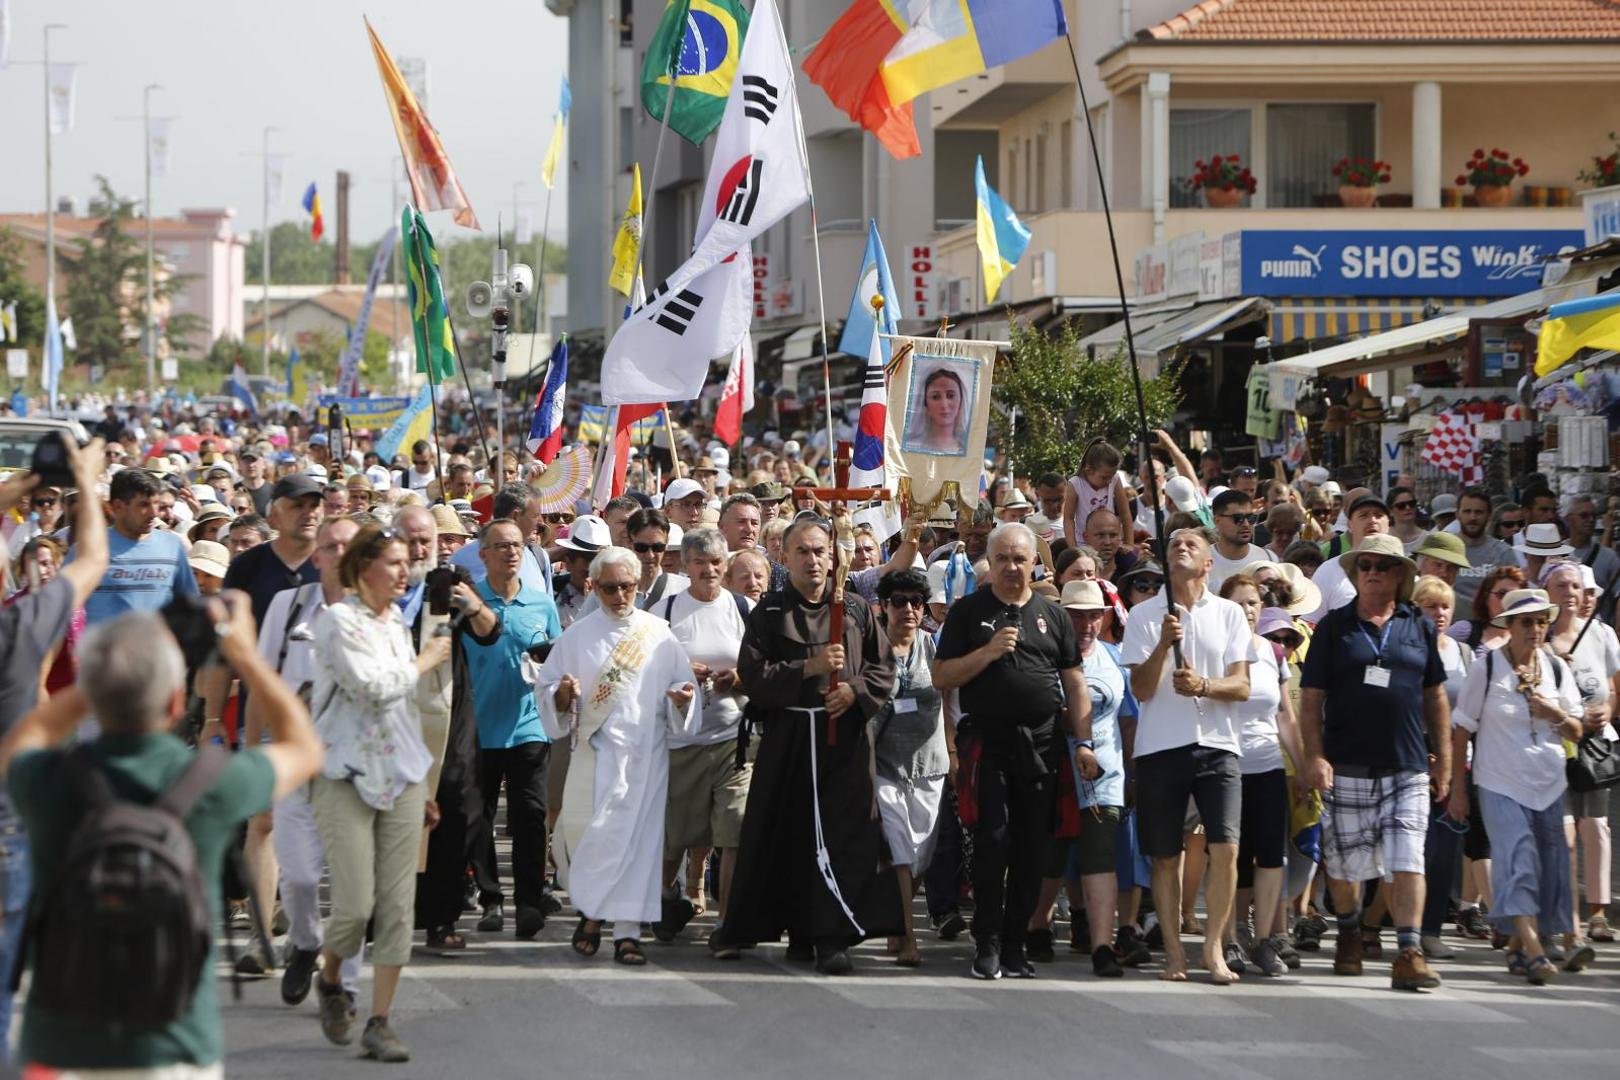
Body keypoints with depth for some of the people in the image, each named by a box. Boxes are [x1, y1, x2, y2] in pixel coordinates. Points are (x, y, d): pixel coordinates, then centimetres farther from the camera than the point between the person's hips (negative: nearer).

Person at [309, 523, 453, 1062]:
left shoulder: (396, 622, 15)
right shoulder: (339, 622, -7)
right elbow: (372, 687, -19)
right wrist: (424, 661, -3)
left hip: (400, 774, 6)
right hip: (347, 775, -6)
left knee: (398, 904, -1)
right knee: (356, 903, -10)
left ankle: (379, 1022, 4)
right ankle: (329, 980, 21)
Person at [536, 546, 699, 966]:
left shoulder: (659, 635, 7)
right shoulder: (577, 636, 7)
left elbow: (682, 685, 9)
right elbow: (545, 689, 6)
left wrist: (682, 699, -13)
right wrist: (563, 694, -15)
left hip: (644, 754, 0)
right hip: (595, 752, 0)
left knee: (636, 837, -4)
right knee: (582, 834, -8)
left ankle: (627, 931, 0)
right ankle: (592, 910, 15)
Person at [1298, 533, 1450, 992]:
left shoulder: (1419, 627, 10)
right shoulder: (1335, 627, 4)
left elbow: (1435, 697, 15)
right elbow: (1311, 697, 1)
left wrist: (1443, 760, 12)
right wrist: (1314, 756, -9)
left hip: (1408, 768, 1)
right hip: (1347, 766, 0)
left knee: (1407, 860, -10)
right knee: (1345, 860, 9)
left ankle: (1409, 953, -14)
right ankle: (1349, 932, 35)